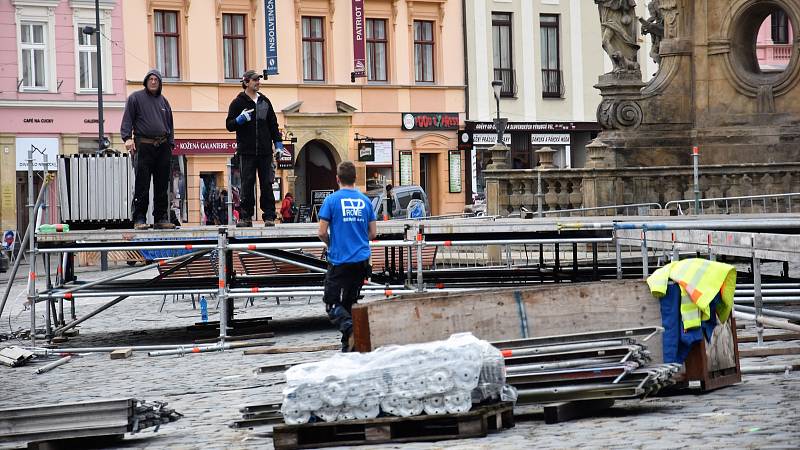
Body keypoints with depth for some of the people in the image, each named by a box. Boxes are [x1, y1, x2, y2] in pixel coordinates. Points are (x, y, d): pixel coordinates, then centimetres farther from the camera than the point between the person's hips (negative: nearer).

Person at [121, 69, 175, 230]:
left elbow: (170, 125, 23)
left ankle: (161, 218, 11)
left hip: (162, 147, 5)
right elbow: (127, 120, -2)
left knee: (162, 186, 6)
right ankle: (139, 219, -4)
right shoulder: (135, 98, 4)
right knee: (142, 186, -6)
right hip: (143, 146, -5)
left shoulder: (163, 101, 19)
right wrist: (127, 138, -16)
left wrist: (170, 144, 15)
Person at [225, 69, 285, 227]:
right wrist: (240, 119, -17)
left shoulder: (265, 101, 14)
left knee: (267, 184, 0)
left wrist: (278, 143, 11)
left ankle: (269, 216, 3)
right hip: (247, 151, -3)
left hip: (265, 151, 3)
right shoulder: (238, 103, 3)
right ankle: (245, 217, 3)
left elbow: (273, 124, 19)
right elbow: (229, 125, 2)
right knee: (247, 185, -2)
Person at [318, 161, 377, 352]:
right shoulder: (365, 201, 5)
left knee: (332, 303, -1)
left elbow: (322, 232, -7)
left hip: (339, 260, -4)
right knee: (350, 302, 14)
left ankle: (349, 327, -27)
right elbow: (373, 233, 9)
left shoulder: (332, 200, -6)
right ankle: (348, 344, 11)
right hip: (361, 259, 4)